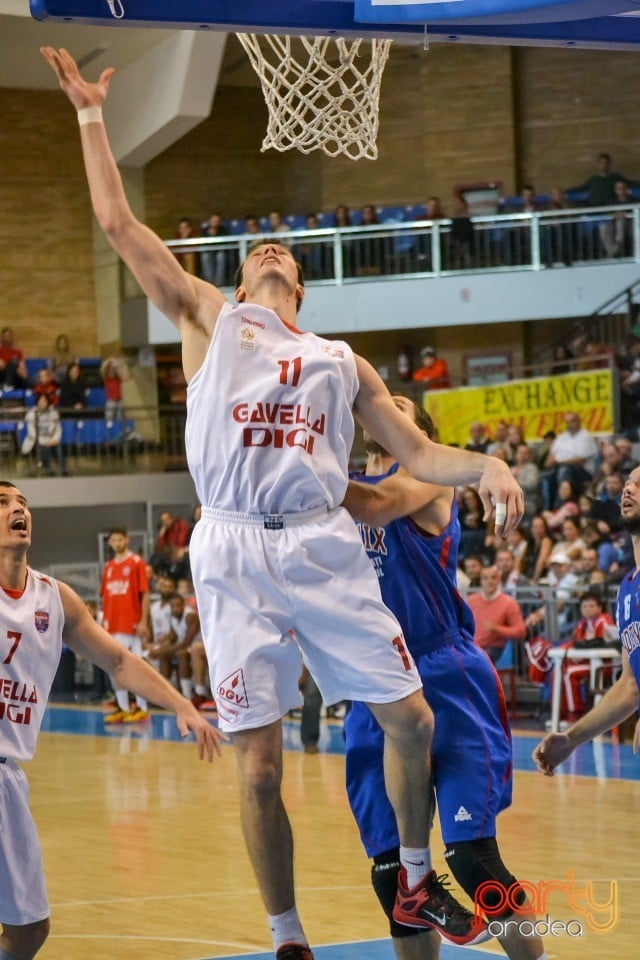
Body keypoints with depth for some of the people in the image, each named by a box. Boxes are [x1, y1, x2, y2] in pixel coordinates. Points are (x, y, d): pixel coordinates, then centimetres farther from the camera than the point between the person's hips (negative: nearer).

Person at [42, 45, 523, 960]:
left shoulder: (342, 361, 22)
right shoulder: (210, 318, 15)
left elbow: (416, 452, 17)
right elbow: (119, 223, 11)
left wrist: (484, 466, -3)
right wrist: (91, 114, 11)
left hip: (324, 545, 3)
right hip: (236, 550, -2)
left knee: (411, 719, -2)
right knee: (258, 766, -3)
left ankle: (416, 874, 21)